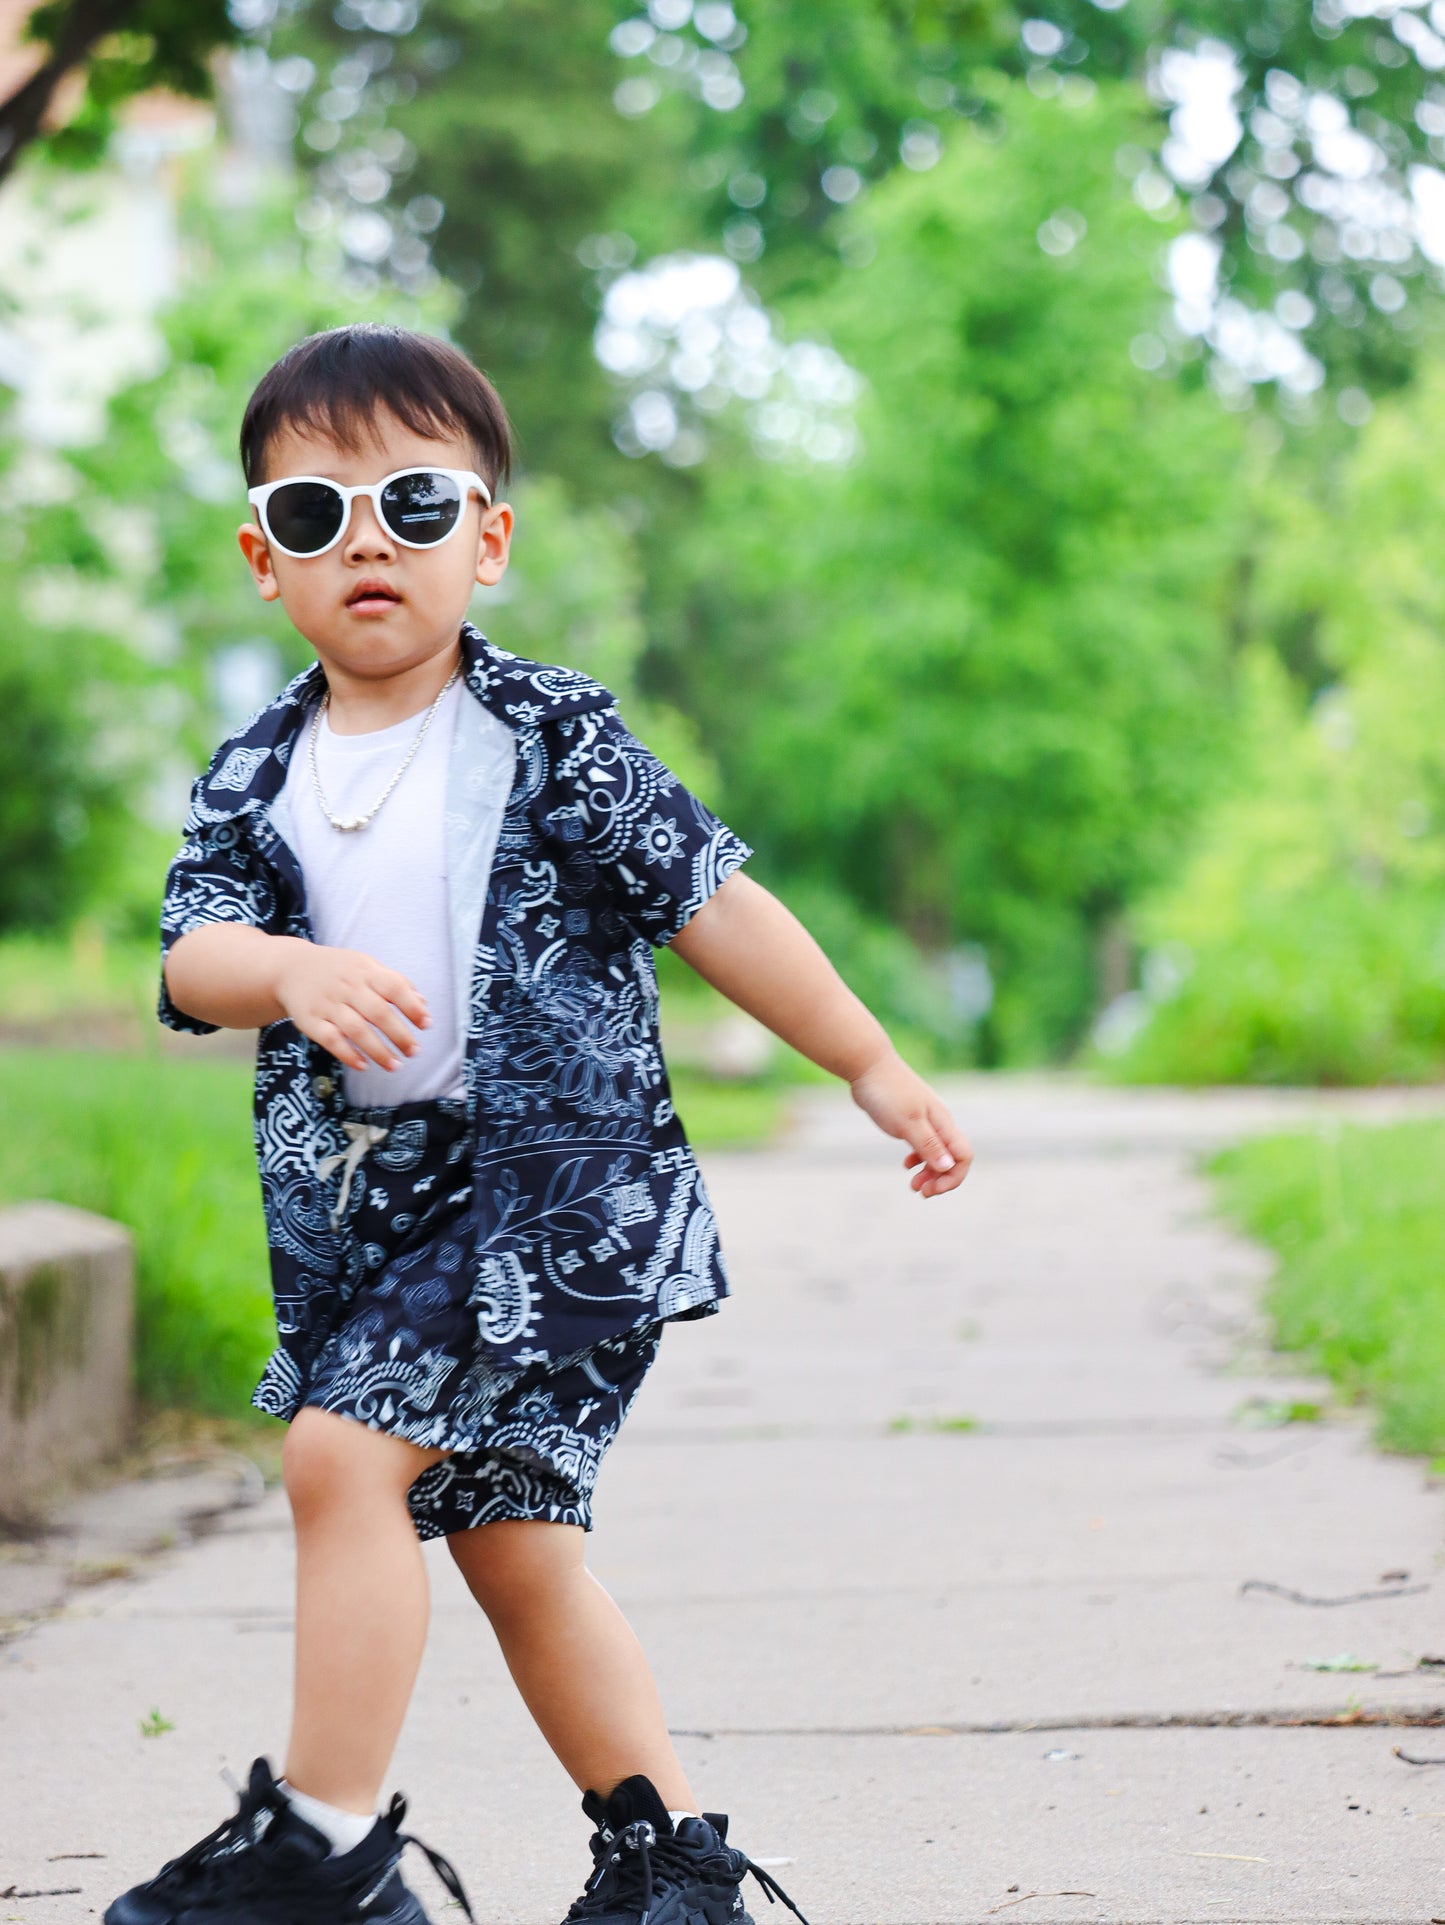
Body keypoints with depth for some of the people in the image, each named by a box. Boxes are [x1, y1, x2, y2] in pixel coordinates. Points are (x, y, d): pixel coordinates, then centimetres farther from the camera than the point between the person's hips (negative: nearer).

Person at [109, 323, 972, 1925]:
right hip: (361, 1205, 6)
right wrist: (293, 972, -29)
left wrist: (876, 1070, 3)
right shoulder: (255, 774, 8)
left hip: (551, 1170, -6)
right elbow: (191, 954, -6)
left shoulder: (552, 737, -3)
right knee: (505, 1538, 10)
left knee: (344, 1451, -19)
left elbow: (713, 905, 0)